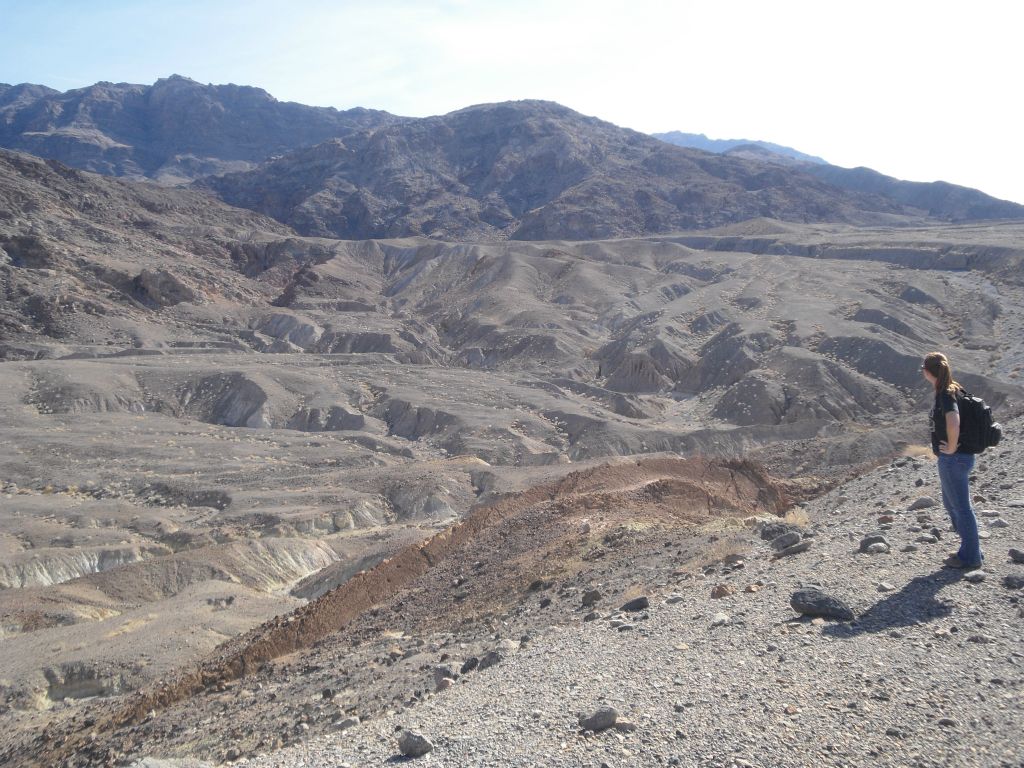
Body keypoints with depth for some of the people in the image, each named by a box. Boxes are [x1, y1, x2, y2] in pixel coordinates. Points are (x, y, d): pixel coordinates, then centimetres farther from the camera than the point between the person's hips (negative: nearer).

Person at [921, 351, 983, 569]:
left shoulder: (945, 395, -21)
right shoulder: (955, 390, 7)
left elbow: (953, 423, -38)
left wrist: (951, 448, -23)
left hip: (953, 459, -10)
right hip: (957, 458, 10)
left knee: (961, 507, 2)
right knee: (951, 504, 21)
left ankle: (970, 557, 14)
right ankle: (971, 549, 32)